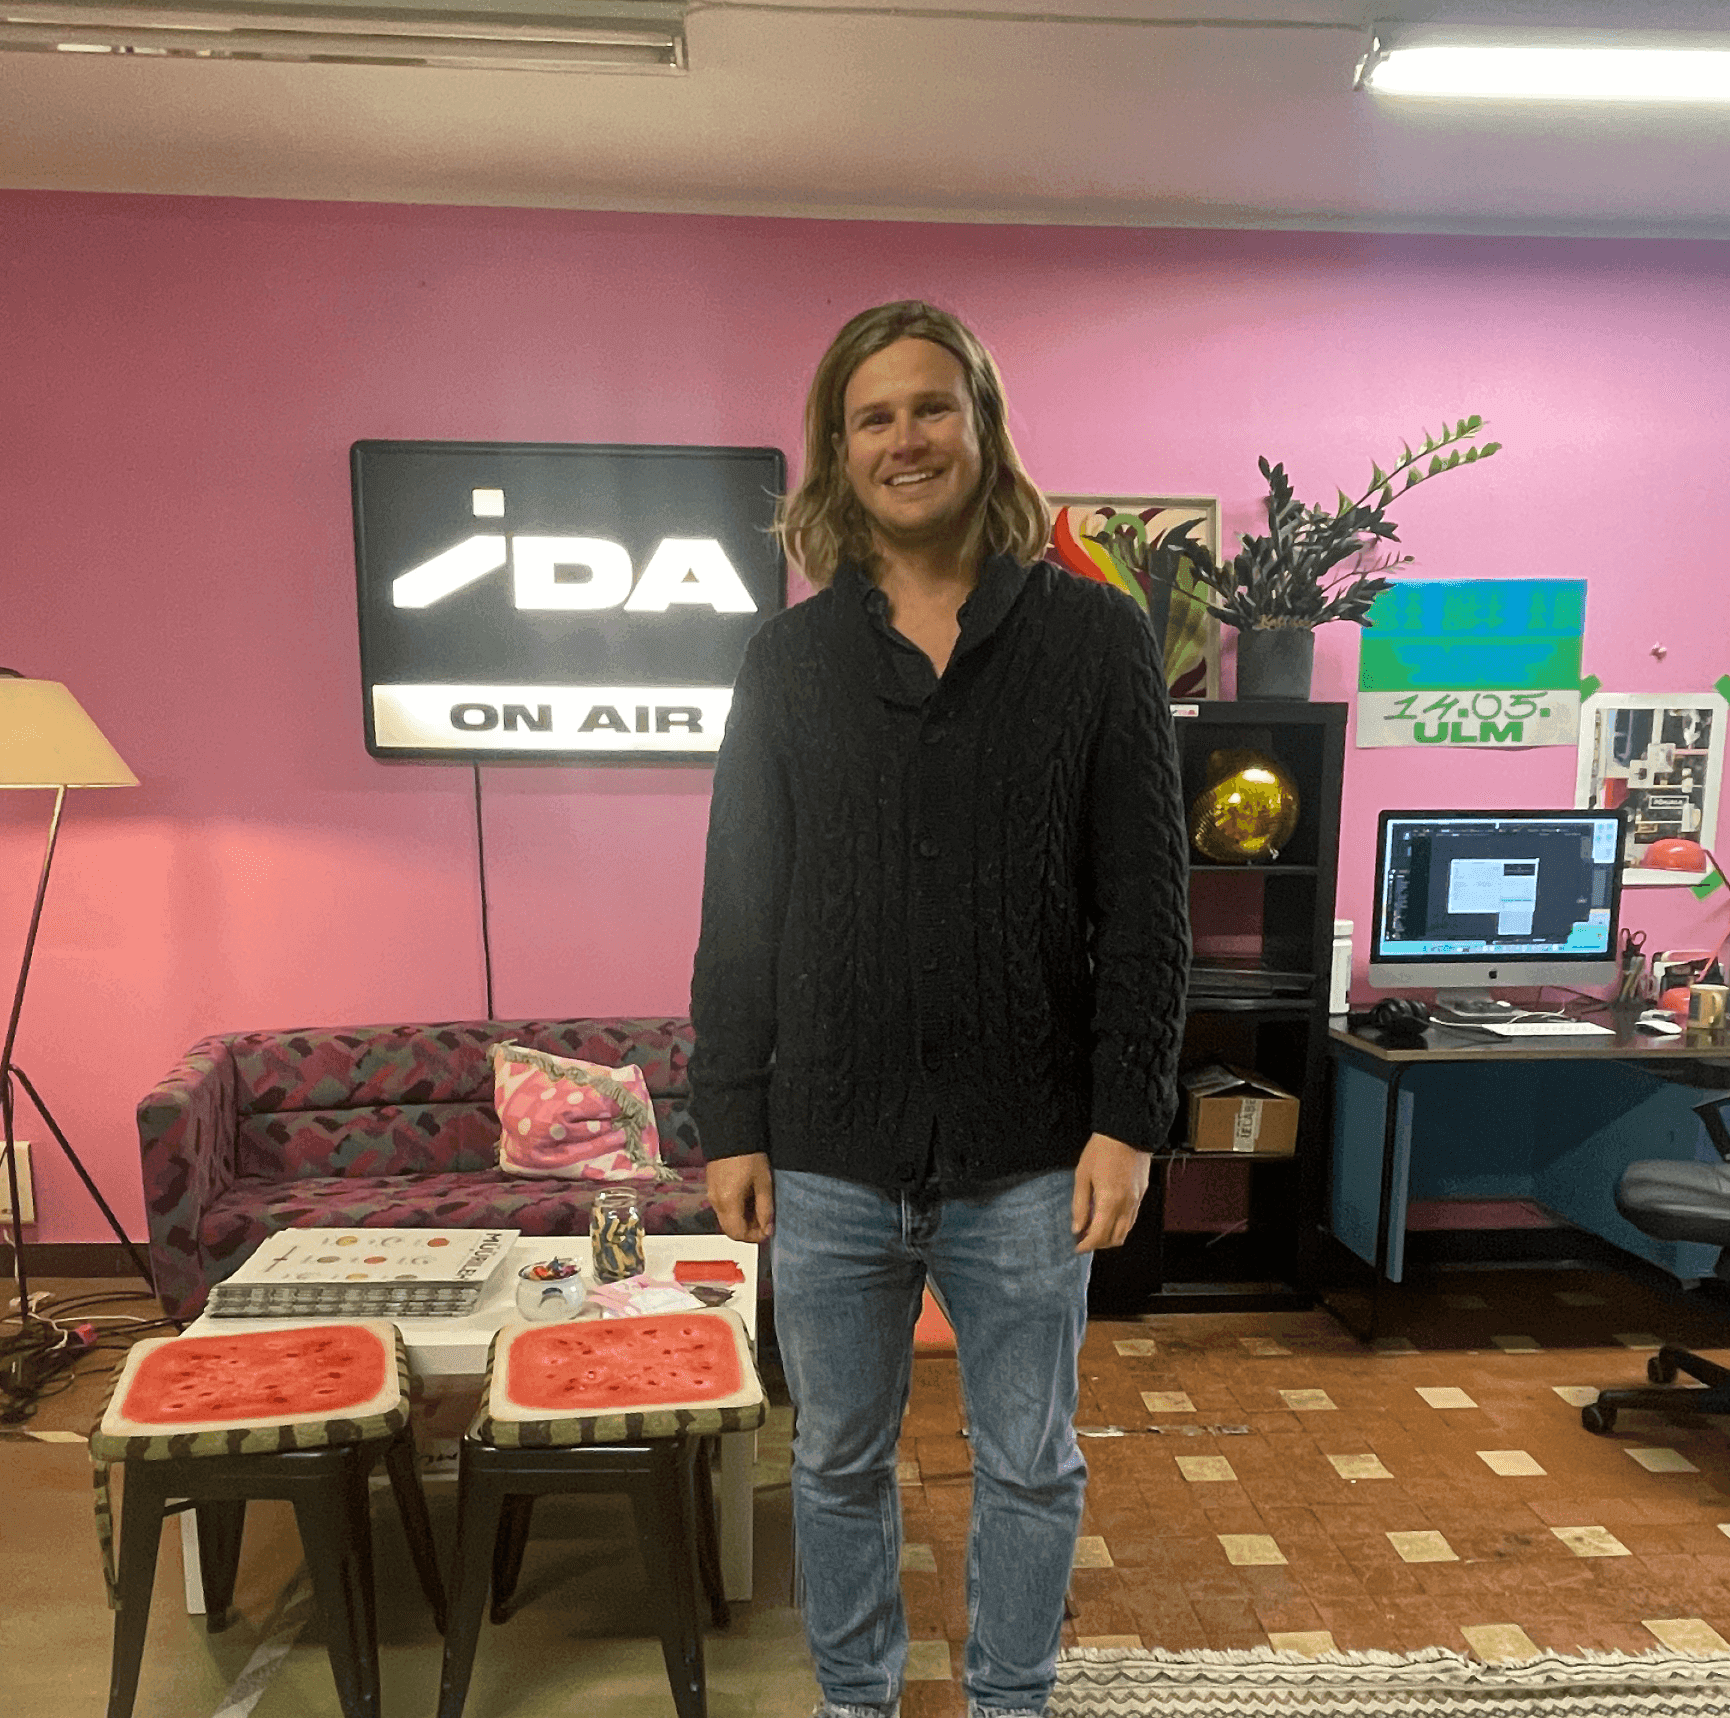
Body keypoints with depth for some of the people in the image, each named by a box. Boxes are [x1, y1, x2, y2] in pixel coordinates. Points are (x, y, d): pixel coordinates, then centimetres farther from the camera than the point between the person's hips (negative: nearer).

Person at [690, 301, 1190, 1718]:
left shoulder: (1097, 637, -2)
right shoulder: (791, 655, 3)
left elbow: (1145, 901, -3)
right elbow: (738, 911, 3)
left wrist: (1128, 1119, -7)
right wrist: (730, 1124, 0)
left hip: (1027, 1155, -1)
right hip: (829, 1150, 2)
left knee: (1030, 1468, 17)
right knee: (839, 1463, 18)